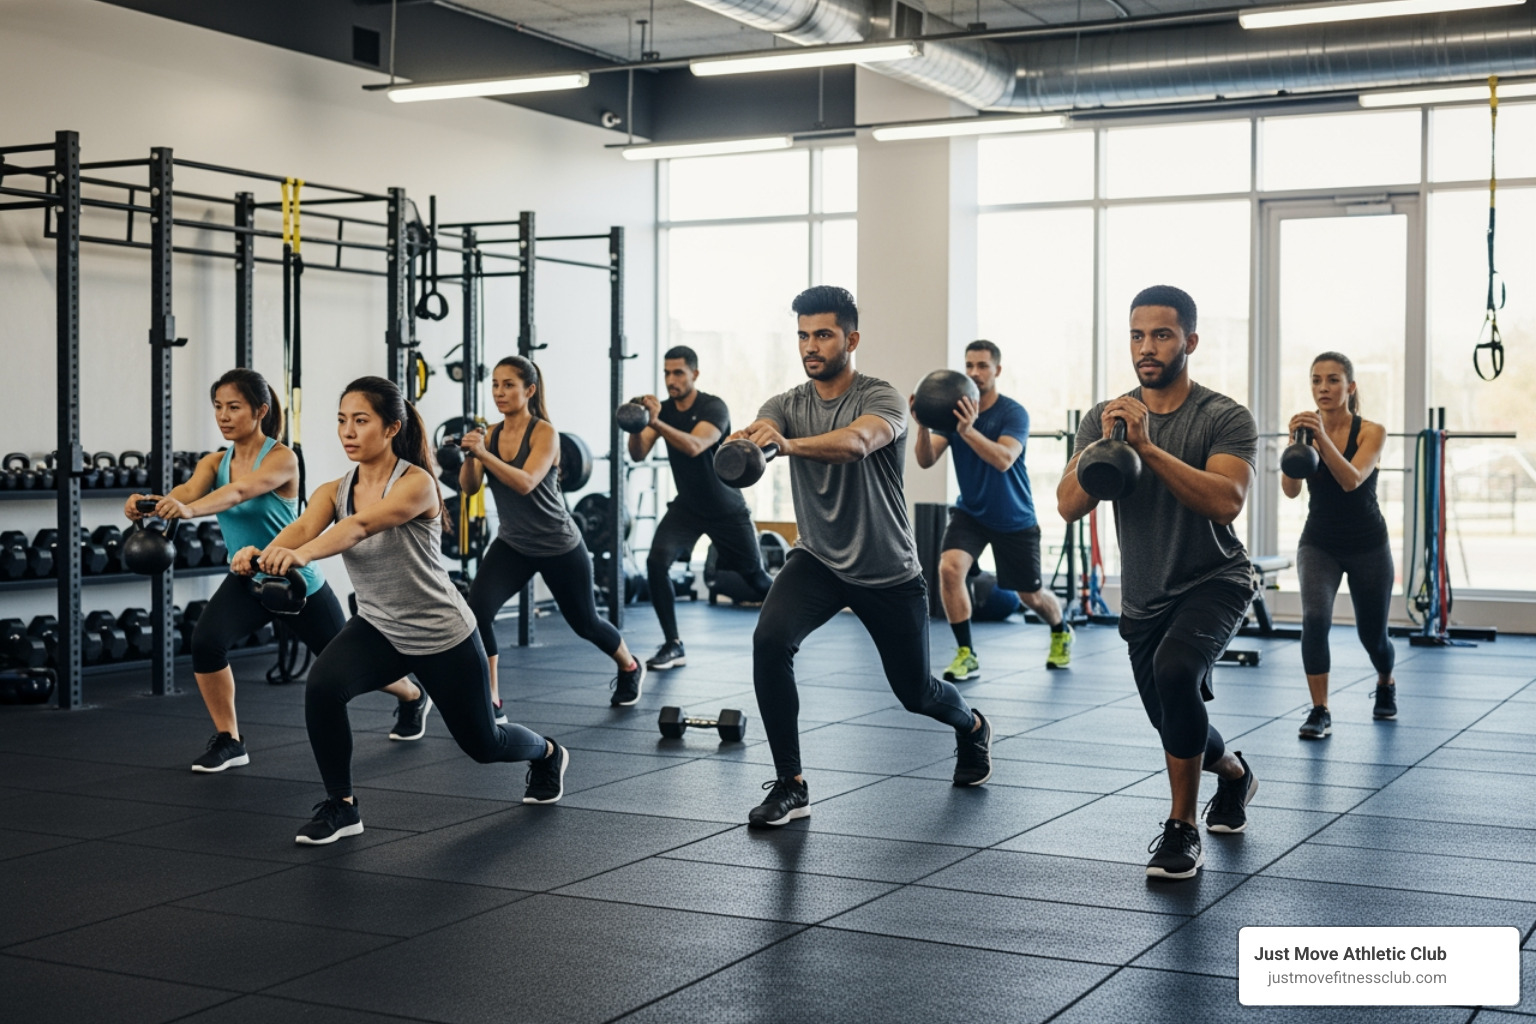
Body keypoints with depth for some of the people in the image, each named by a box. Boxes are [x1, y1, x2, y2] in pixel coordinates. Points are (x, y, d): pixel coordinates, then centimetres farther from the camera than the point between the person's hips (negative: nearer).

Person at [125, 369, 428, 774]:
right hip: (247, 580, 4)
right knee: (206, 640, -25)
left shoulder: (282, 458, -22)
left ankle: (413, 697, 47)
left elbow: (241, 491, -42)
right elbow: (189, 489, -27)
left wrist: (189, 510, -61)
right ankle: (229, 741, -6)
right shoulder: (214, 462, -5)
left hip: (299, 583, -4)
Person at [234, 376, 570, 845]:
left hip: (443, 635, -4)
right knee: (322, 686, -28)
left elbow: (360, 526, -42)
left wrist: (303, 555, -60)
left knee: (482, 744, 14)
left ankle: (547, 753, 51)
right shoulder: (334, 492, -7)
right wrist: (263, 554, -50)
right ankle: (341, 805, -7)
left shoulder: (417, 484, -24)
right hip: (378, 629, 4)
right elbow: (301, 529, -28)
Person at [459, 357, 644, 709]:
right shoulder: (490, 435, -2)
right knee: (477, 608, -22)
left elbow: (525, 483, -33)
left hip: (559, 546, -4)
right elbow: (469, 487, -11)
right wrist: (468, 454, -29)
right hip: (512, 544, 4)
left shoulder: (544, 434, -18)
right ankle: (491, 704, -14)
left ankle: (630, 668, 48)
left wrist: (483, 453, -44)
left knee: (584, 622, 16)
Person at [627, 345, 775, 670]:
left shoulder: (713, 408, -21)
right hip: (687, 506, 4)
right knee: (656, 561, -22)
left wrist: (656, 423, -54)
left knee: (755, 576, 9)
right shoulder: (662, 409, -5)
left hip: (726, 509, -3)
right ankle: (673, 646, -13)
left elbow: (694, 446, -40)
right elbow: (638, 454, -18)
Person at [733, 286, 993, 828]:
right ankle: (790, 786, -13)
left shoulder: (881, 398, -17)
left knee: (915, 691, 11)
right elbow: (758, 434, -27)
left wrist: (790, 444, -59)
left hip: (887, 572, -2)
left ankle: (972, 728, 50)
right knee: (770, 640, -26)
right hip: (818, 561, 3)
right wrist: (744, 443, -53)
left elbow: (856, 441, -40)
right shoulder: (786, 405, -5)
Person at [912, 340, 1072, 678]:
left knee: (1031, 596, 11)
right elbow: (926, 460, -18)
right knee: (949, 568, -25)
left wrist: (968, 430, -52)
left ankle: (1061, 633, 46)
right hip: (970, 512, 2)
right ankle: (966, 655, -12)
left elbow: (1004, 460, -37)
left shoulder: (1013, 413, -19)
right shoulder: (953, 410, -8)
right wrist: (923, 426, -39)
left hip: (1014, 518, -2)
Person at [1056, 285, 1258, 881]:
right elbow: (1069, 506, -14)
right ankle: (1234, 773, 55)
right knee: (1176, 724, 18)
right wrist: (1105, 445, -30)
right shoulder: (1104, 418, -3)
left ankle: (1182, 832, -18)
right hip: (1143, 597, 5)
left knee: (1175, 670, -34)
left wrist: (1148, 448, -36)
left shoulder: (1225, 419, -14)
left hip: (1213, 582, -5)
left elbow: (1227, 501, -30)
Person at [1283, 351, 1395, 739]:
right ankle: (1320, 712, -14)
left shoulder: (1371, 432, -14)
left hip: (1367, 545, -1)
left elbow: (1352, 480, -32)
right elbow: (1291, 489, -22)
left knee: (1372, 635, 12)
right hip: (1319, 543, 1)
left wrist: (1322, 437, -44)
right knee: (1314, 619, -24)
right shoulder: (1307, 428, -9)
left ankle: (1386, 684, 47)